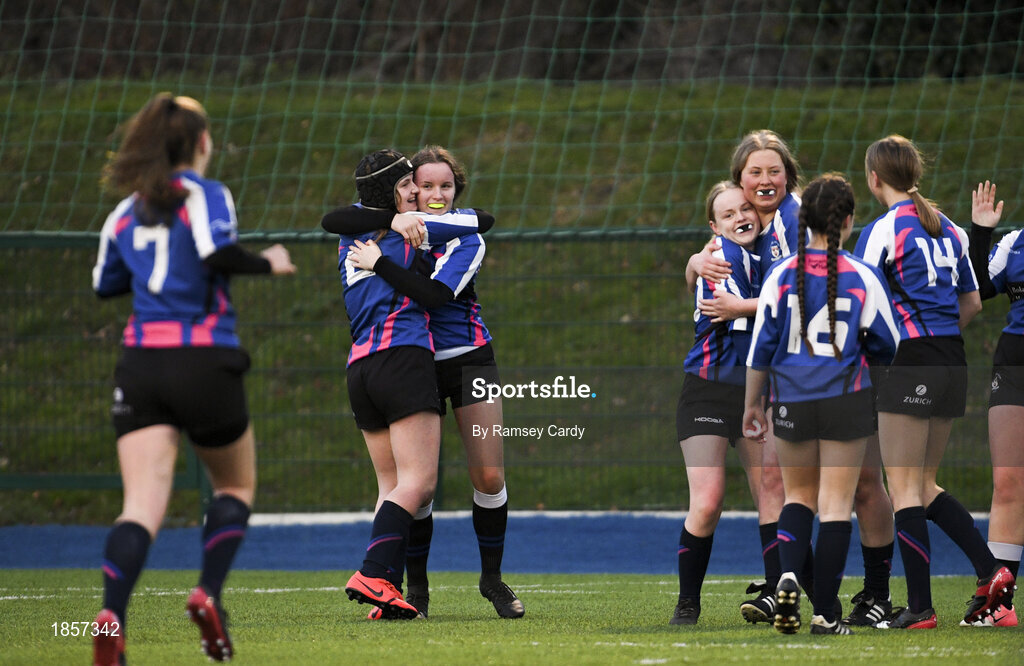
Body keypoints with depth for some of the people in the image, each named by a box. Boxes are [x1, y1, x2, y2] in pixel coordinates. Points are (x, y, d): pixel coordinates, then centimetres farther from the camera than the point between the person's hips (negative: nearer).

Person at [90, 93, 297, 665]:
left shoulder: (127, 210, 14)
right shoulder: (206, 195, -2)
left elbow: (105, 283, 24)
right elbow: (218, 253, -20)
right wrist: (268, 263, -3)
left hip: (140, 362, 4)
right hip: (205, 361, -4)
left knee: (142, 505, -7)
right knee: (237, 487, 19)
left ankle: (111, 616, -30)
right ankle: (210, 593, -2)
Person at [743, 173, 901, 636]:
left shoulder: (781, 275, -4)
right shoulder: (863, 278, -6)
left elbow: (760, 347, 0)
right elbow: (888, 346, 3)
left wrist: (752, 404, 11)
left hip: (791, 401, 1)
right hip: (847, 400, -1)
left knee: (798, 494, 18)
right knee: (836, 503, 3)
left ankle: (789, 575, -9)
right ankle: (825, 614, 0)